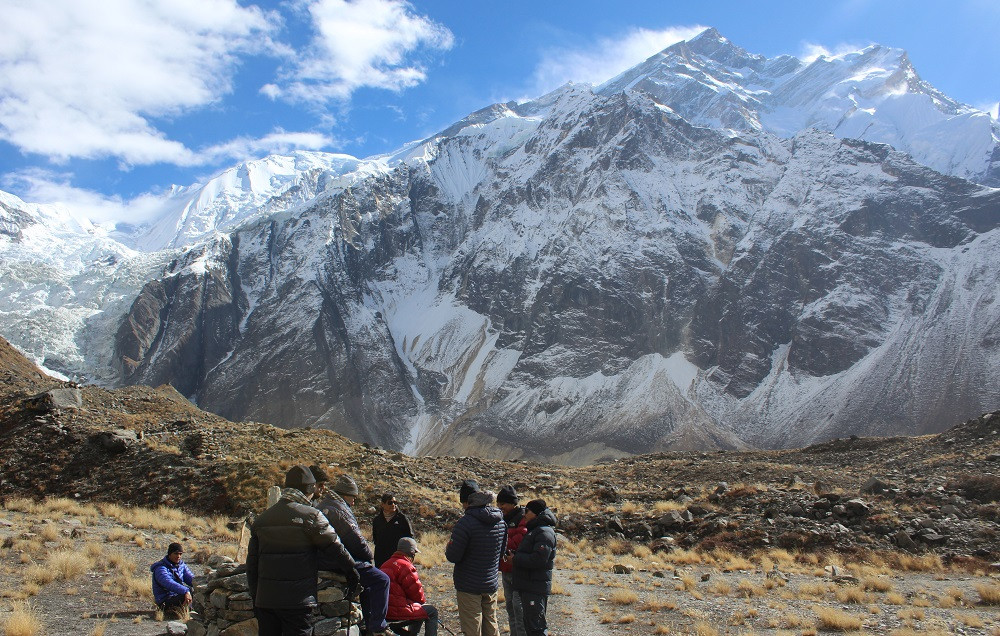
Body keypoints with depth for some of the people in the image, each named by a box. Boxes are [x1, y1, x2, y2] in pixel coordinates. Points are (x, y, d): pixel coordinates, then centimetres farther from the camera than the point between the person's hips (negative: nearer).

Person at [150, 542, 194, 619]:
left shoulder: (181, 565, 9)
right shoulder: (160, 568, -16)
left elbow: (191, 578, 4)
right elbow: (169, 583, -34)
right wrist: (186, 591, -47)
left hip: (178, 596, 8)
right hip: (165, 602, -8)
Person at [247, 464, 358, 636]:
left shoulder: (262, 519, 11)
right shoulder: (310, 516, -9)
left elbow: (251, 562, 14)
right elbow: (335, 548, -5)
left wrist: (254, 596, 22)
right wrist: (351, 570, 12)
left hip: (265, 600, 6)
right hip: (297, 601, -6)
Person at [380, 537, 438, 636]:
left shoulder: (386, 564, 16)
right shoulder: (406, 566, -14)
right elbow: (416, 591, -11)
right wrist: (423, 600, 12)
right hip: (398, 611, -10)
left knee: (420, 610, 29)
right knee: (432, 611, 1)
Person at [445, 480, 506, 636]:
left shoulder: (466, 522, -20)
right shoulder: (500, 521, 1)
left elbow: (453, 556, -18)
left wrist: (448, 549, 3)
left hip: (469, 587, -6)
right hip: (491, 585, 6)